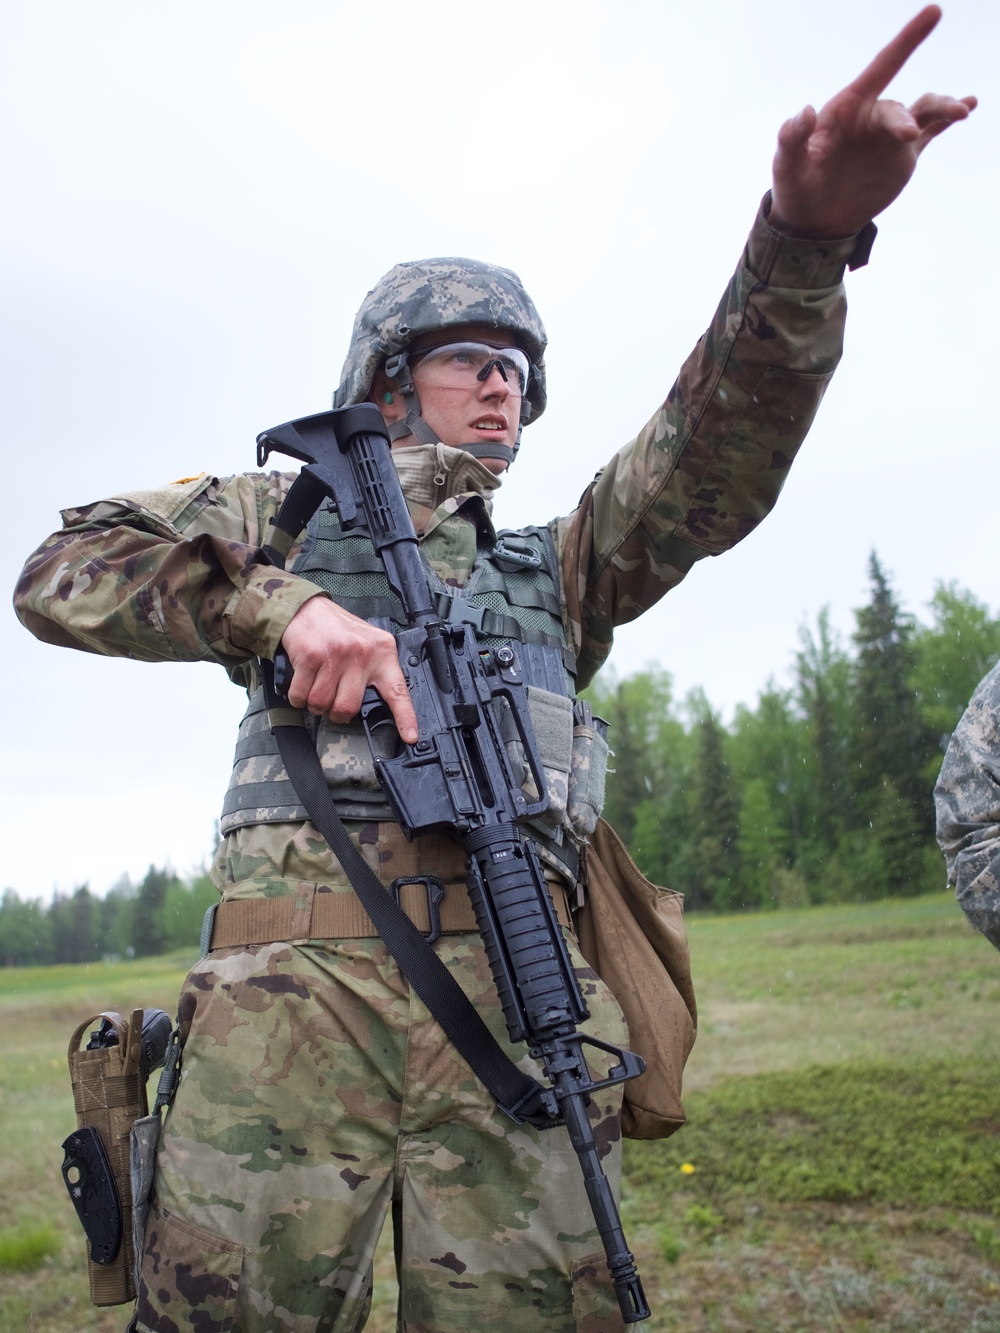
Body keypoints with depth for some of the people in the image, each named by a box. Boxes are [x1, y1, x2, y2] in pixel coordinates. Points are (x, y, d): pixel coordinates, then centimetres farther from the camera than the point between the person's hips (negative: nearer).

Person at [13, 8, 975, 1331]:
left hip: (516, 993, 2)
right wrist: (284, 606, -7)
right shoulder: (285, 510, 22)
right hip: (297, 986, -2)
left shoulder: (554, 563, 26)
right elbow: (68, 571, 9)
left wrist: (807, 231, -8)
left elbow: (714, 458, 9)